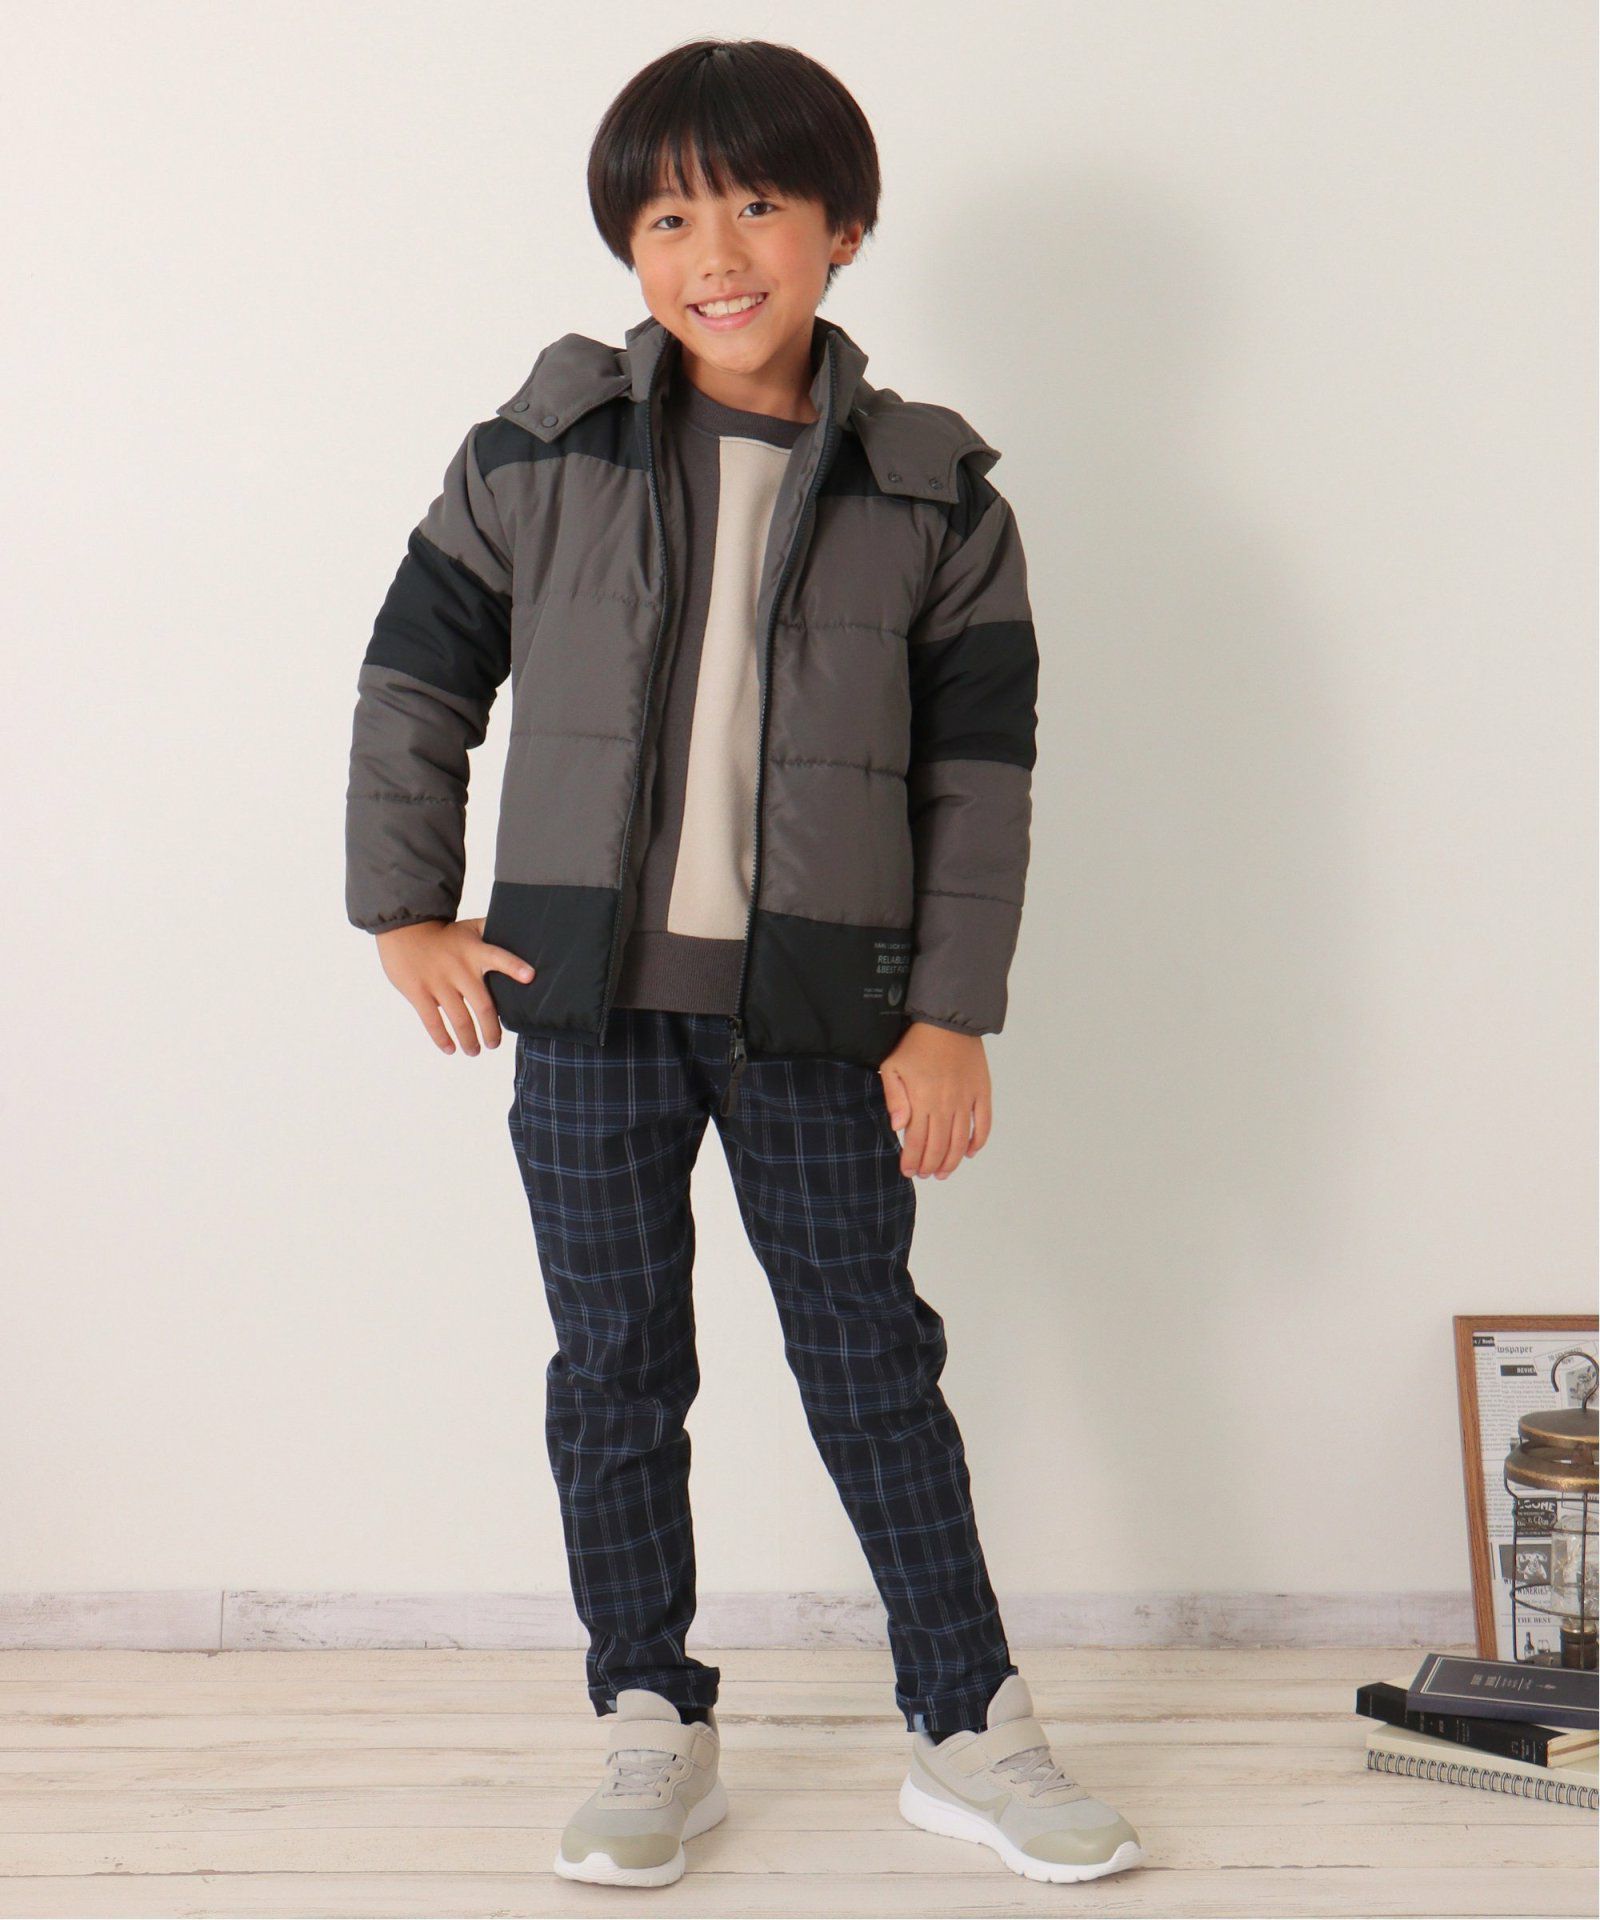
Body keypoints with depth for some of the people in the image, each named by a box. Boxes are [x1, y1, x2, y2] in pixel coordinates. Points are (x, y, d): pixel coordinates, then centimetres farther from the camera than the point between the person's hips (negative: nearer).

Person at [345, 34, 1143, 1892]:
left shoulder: (933, 494, 0)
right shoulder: (543, 449, 0)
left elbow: (981, 768, 1)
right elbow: (417, 671, 8)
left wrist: (952, 1014, -3)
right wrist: (404, 912, 4)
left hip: (819, 1005, -1)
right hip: (585, 990, 1)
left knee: (873, 1353, 6)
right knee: (614, 1363, 8)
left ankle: (967, 1727, 19)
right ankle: (651, 1726, 23)